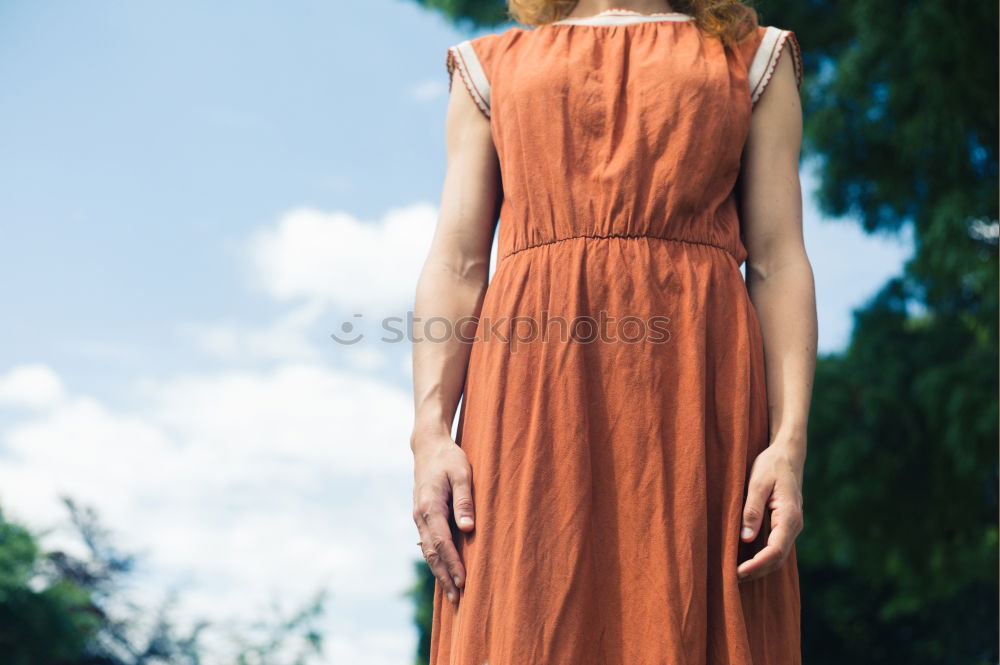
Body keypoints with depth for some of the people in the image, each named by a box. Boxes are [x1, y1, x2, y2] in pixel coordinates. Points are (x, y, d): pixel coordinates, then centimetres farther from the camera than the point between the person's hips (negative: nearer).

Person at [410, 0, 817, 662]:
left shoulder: (752, 58, 18)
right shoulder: (492, 65, 20)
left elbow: (779, 263, 7)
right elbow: (455, 265, 10)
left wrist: (790, 441, -5)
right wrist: (430, 433, -3)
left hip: (696, 393, 0)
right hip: (530, 400, 0)